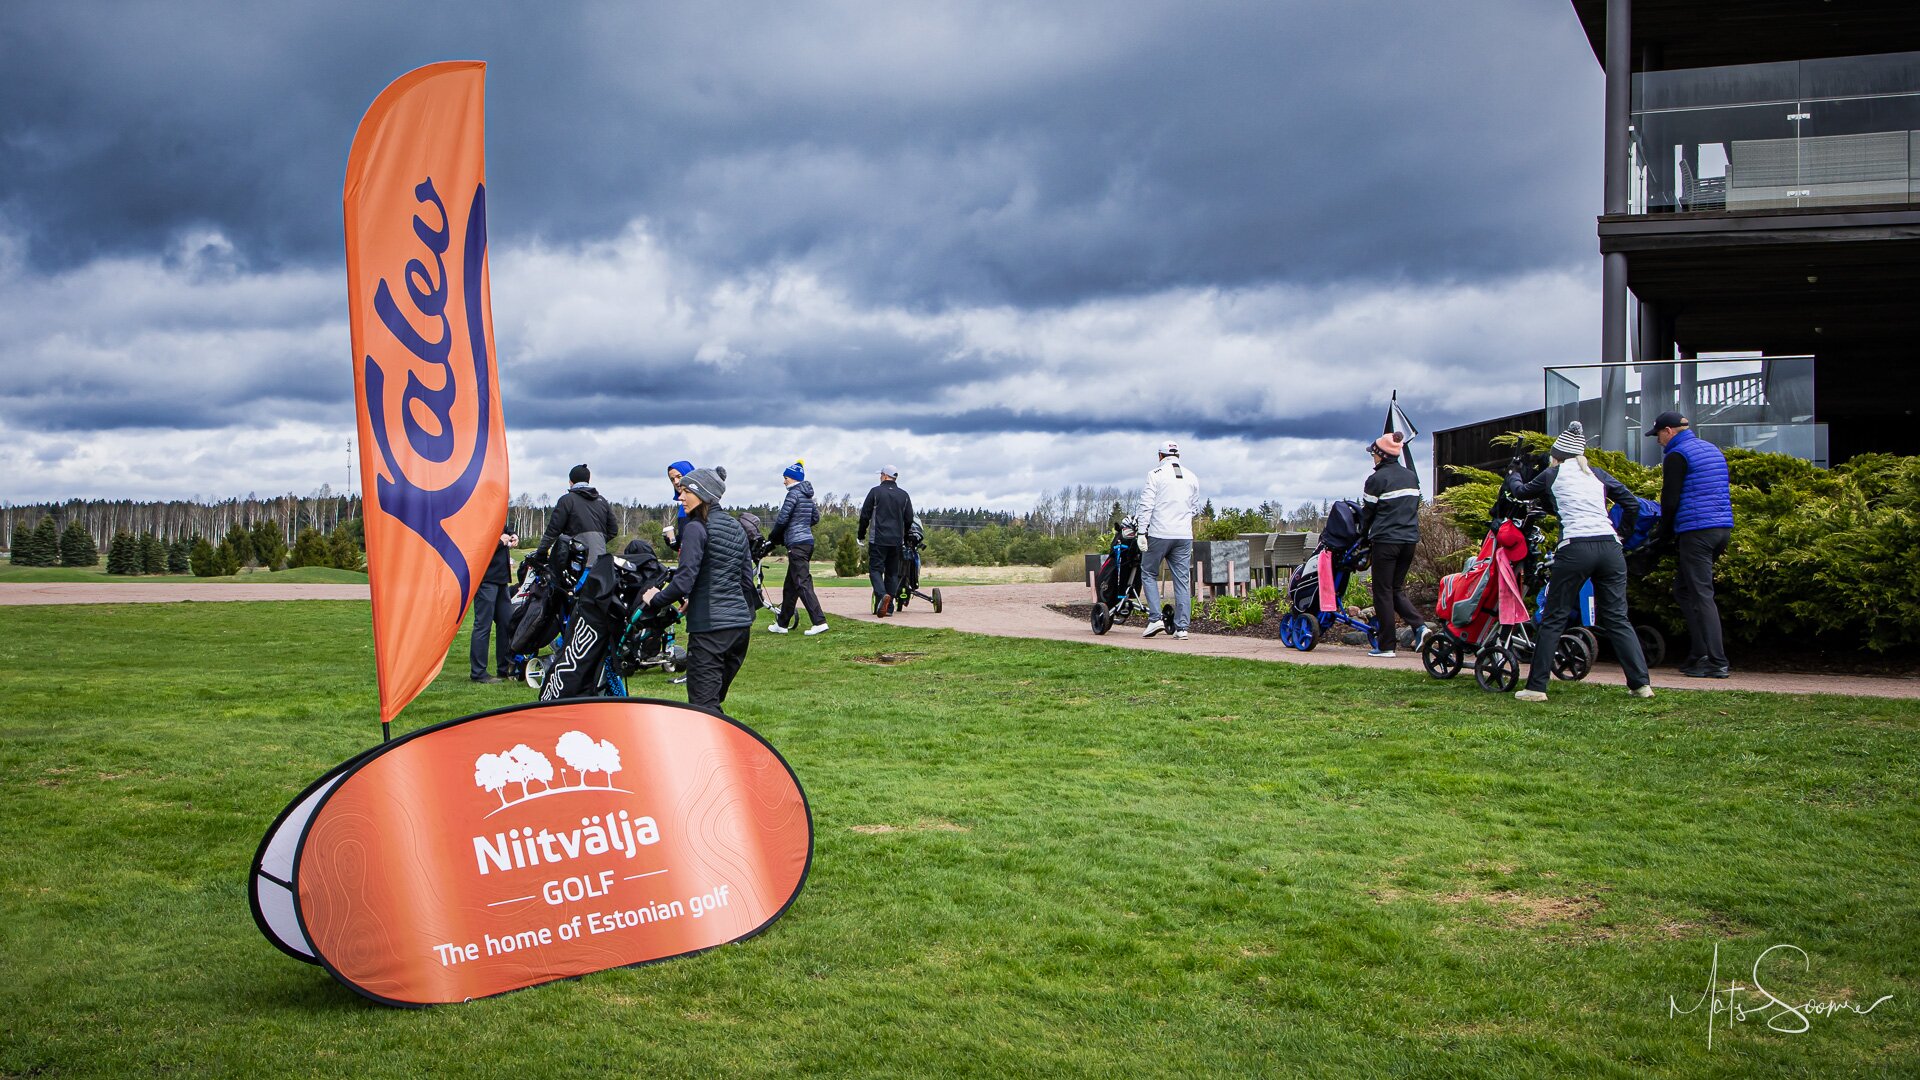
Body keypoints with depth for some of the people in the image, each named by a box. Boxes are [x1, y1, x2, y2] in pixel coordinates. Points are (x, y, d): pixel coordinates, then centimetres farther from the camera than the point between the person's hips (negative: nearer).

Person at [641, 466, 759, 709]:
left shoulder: (696, 528, -9)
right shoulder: (736, 528, 15)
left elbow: (685, 579, -16)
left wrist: (656, 600, -2)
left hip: (709, 626, -8)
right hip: (741, 624, 8)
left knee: (704, 705, -9)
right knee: (715, 700, 18)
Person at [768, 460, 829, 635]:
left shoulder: (794, 493, -12)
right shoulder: (807, 495, 15)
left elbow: (782, 519, -14)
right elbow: (816, 518, 22)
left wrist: (773, 537, 1)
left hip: (796, 544, -10)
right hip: (807, 541, 10)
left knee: (802, 584, -11)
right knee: (790, 585, 16)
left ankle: (819, 622, -18)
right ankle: (782, 623, 23)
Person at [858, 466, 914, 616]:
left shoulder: (875, 492, -2)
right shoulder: (904, 495, 9)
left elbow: (865, 515, -1)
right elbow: (909, 519, 12)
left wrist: (861, 536, 10)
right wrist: (905, 539, 24)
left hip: (878, 539, -4)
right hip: (897, 541, 4)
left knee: (875, 569, -1)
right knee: (892, 573, 9)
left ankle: (882, 595, -28)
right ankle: (888, 607, 7)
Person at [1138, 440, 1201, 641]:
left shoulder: (1156, 474, -2)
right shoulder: (1192, 477, 12)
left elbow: (1146, 505, -8)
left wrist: (1142, 530, -7)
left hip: (1160, 534, -4)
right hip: (1184, 535, 4)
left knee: (1150, 574, 10)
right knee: (1182, 581, 4)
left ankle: (1155, 618, -2)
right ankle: (1181, 628, 1)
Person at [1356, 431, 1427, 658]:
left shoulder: (1377, 479, -10)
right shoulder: (1412, 476, 11)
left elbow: (1367, 512, -4)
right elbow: (1414, 506, 15)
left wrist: (1364, 536, 12)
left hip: (1386, 541, -6)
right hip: (1410, 540, 7)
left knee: (1383, 592, 1)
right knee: (1397, 588, 17)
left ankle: (1386, 645, 2)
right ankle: (1419, 625, -4)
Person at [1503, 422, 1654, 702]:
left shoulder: (1552, 475, 11)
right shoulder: (1598, 474, 19)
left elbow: (1521, 492, 27)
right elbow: (1632, 504, 15)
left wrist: (1513, 474, 48)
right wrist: (1623, 532, 29)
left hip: (1575, 549, -4)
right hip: (1610, 548, 4)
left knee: (1554, 620, 3)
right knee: (1617, 619, 10)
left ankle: (1536, 687, 2)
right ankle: (1641, 683, 3)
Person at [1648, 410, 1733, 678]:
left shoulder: (1676, 456, -7)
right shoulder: (1712, 449, 20)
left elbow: (1670, 500, -11)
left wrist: (1664, 535, 1)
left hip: (1695, 532, -9)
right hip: (1722, 527, 9)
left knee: (1702, 595, -8)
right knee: (1683, 590, 14)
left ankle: (1717, 662, -11)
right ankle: (1698, 654, 11)